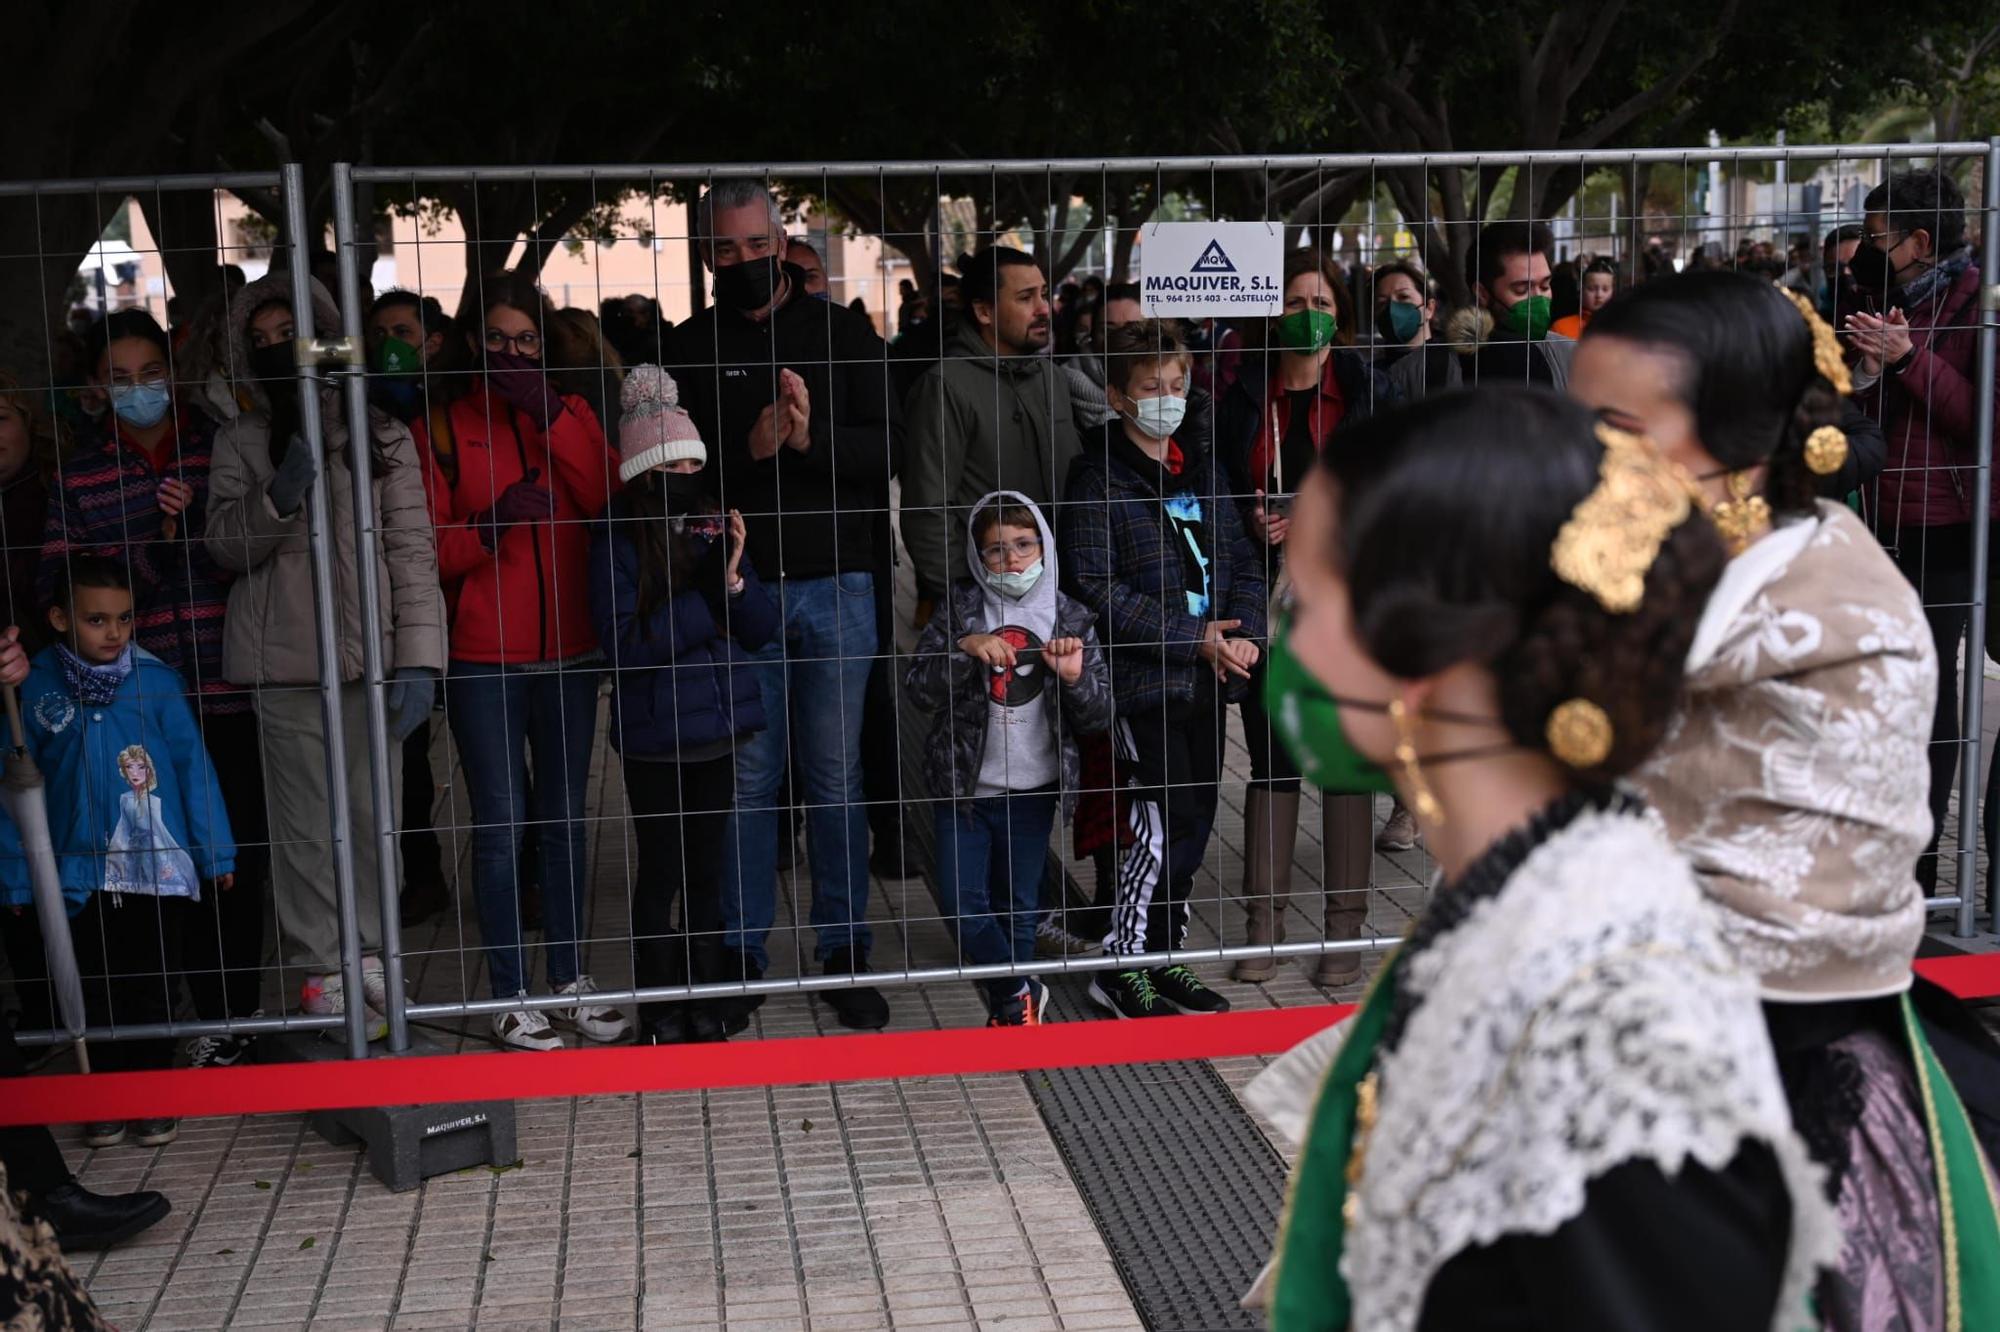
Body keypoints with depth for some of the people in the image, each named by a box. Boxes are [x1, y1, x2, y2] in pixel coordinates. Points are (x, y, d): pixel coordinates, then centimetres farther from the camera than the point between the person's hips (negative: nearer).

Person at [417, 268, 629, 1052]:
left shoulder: (572, 413, 10)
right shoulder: (440, 427, 1)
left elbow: (608, 502, -7)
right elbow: (428, 549, -3)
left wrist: (551, 416, -12)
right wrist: (490, 524, -20)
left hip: (568, 654, 3)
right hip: (481, 659, -3)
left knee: (564, 819, 10)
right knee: (500, 826, -1)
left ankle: (569, 981, 21)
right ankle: (510, 995, 8)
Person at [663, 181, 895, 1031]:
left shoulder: (841, 332, 6)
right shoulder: (688, 347, 7)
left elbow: (888, 449, -1)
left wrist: (812, 438, -18)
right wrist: (749, 449, -17)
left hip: (837, 586, 0)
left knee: (836, 777, 6)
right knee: (746, 778, 5)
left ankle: (844, 954, 15)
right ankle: (741, 955, 16)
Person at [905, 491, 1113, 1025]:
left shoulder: (1071, 618, 1)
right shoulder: (960, 608, -2)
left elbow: (1098, 717, 0)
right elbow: (920, 691, -8)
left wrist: (1075, 678, -20)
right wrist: (964, 650, -23)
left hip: (1032, 789, 1)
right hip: (964, 785, 0)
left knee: (1018, 906, 10)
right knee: (961, 902, -5)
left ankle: (1008, 1004, 31)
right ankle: (1021, 995, 17)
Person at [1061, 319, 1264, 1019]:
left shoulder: (1203, 464, 14)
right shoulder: (1099, 478, -7)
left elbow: (1242, 561, 15)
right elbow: (1096, 588, -14)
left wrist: (1242, 631, -5)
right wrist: (1194, 639, -16)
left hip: (1208, 677, 7)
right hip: (1144, 678, -7)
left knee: (1193, 823, 11)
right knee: (1166, 822, -10)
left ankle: (1162, 955, 24)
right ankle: (1120, 968, 3)